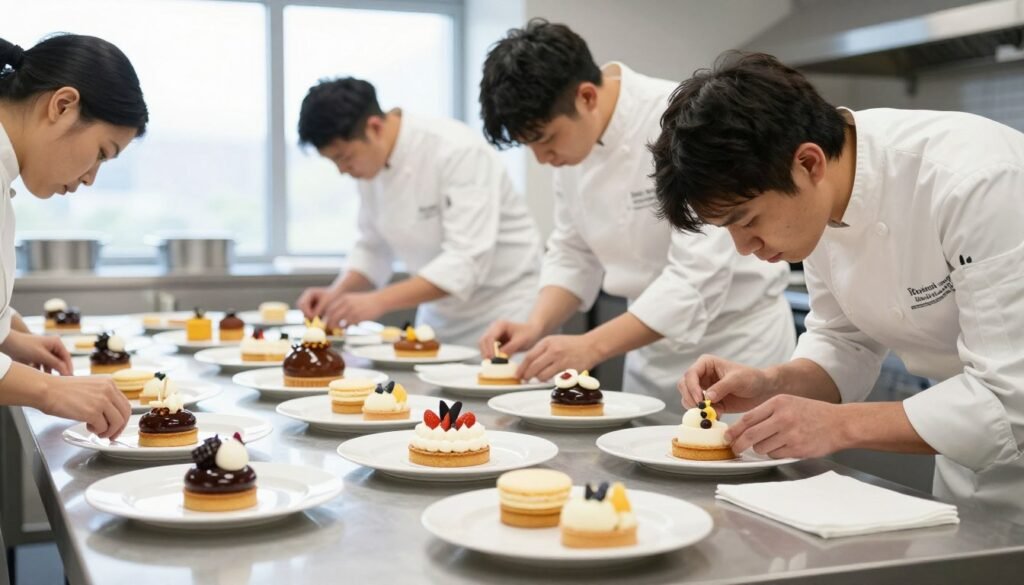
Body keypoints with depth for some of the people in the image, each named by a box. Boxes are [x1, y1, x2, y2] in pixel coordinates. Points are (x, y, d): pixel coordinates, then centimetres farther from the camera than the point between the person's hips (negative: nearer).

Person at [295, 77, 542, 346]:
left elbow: (468, 260, -29)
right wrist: (337, 293, -9)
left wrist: (379, 300, -35)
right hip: (442, 310, 7)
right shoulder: (370, 162, -2)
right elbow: (374, 246, 9)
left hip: (504, 307, -7)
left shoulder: (459, 151, -24)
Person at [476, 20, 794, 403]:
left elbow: (700, 274, -29)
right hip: (654, 346, 7)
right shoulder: (574, 138, -3)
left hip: (736, 346, -6)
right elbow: (574, 252, 7)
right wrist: (537, 325, -10)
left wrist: (592, 346, -33)